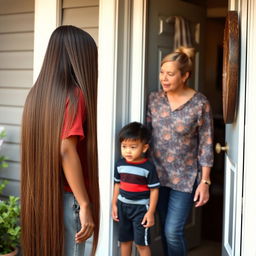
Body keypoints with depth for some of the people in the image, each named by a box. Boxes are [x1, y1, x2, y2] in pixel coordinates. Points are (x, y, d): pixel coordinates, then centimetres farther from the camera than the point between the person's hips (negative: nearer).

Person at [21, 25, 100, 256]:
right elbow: (66, 151, -23)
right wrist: (85, 204, -21)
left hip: (38, 196, 8)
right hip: (65, 198, -8)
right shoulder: (74, 95, -15)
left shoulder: (37, 93, 7)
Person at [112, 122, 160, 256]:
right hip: (123, 206, 5)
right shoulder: (120, 164, -1)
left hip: (141, 208, -5)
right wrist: (114, 204, 10)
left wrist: (151, 212, -13)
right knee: (124, 240, 15)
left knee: (141, 243, 1)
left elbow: (154, 190, -12)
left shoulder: (148, 167, -15)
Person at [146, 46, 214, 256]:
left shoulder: (200, 104, -12)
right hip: (158, 174, 4)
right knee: (165, 229, 14)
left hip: (185, 177, -4)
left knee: (174, 231, -5)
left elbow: (206, 145, -9)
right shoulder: (154, 99, -1)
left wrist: (205, 181, -11)